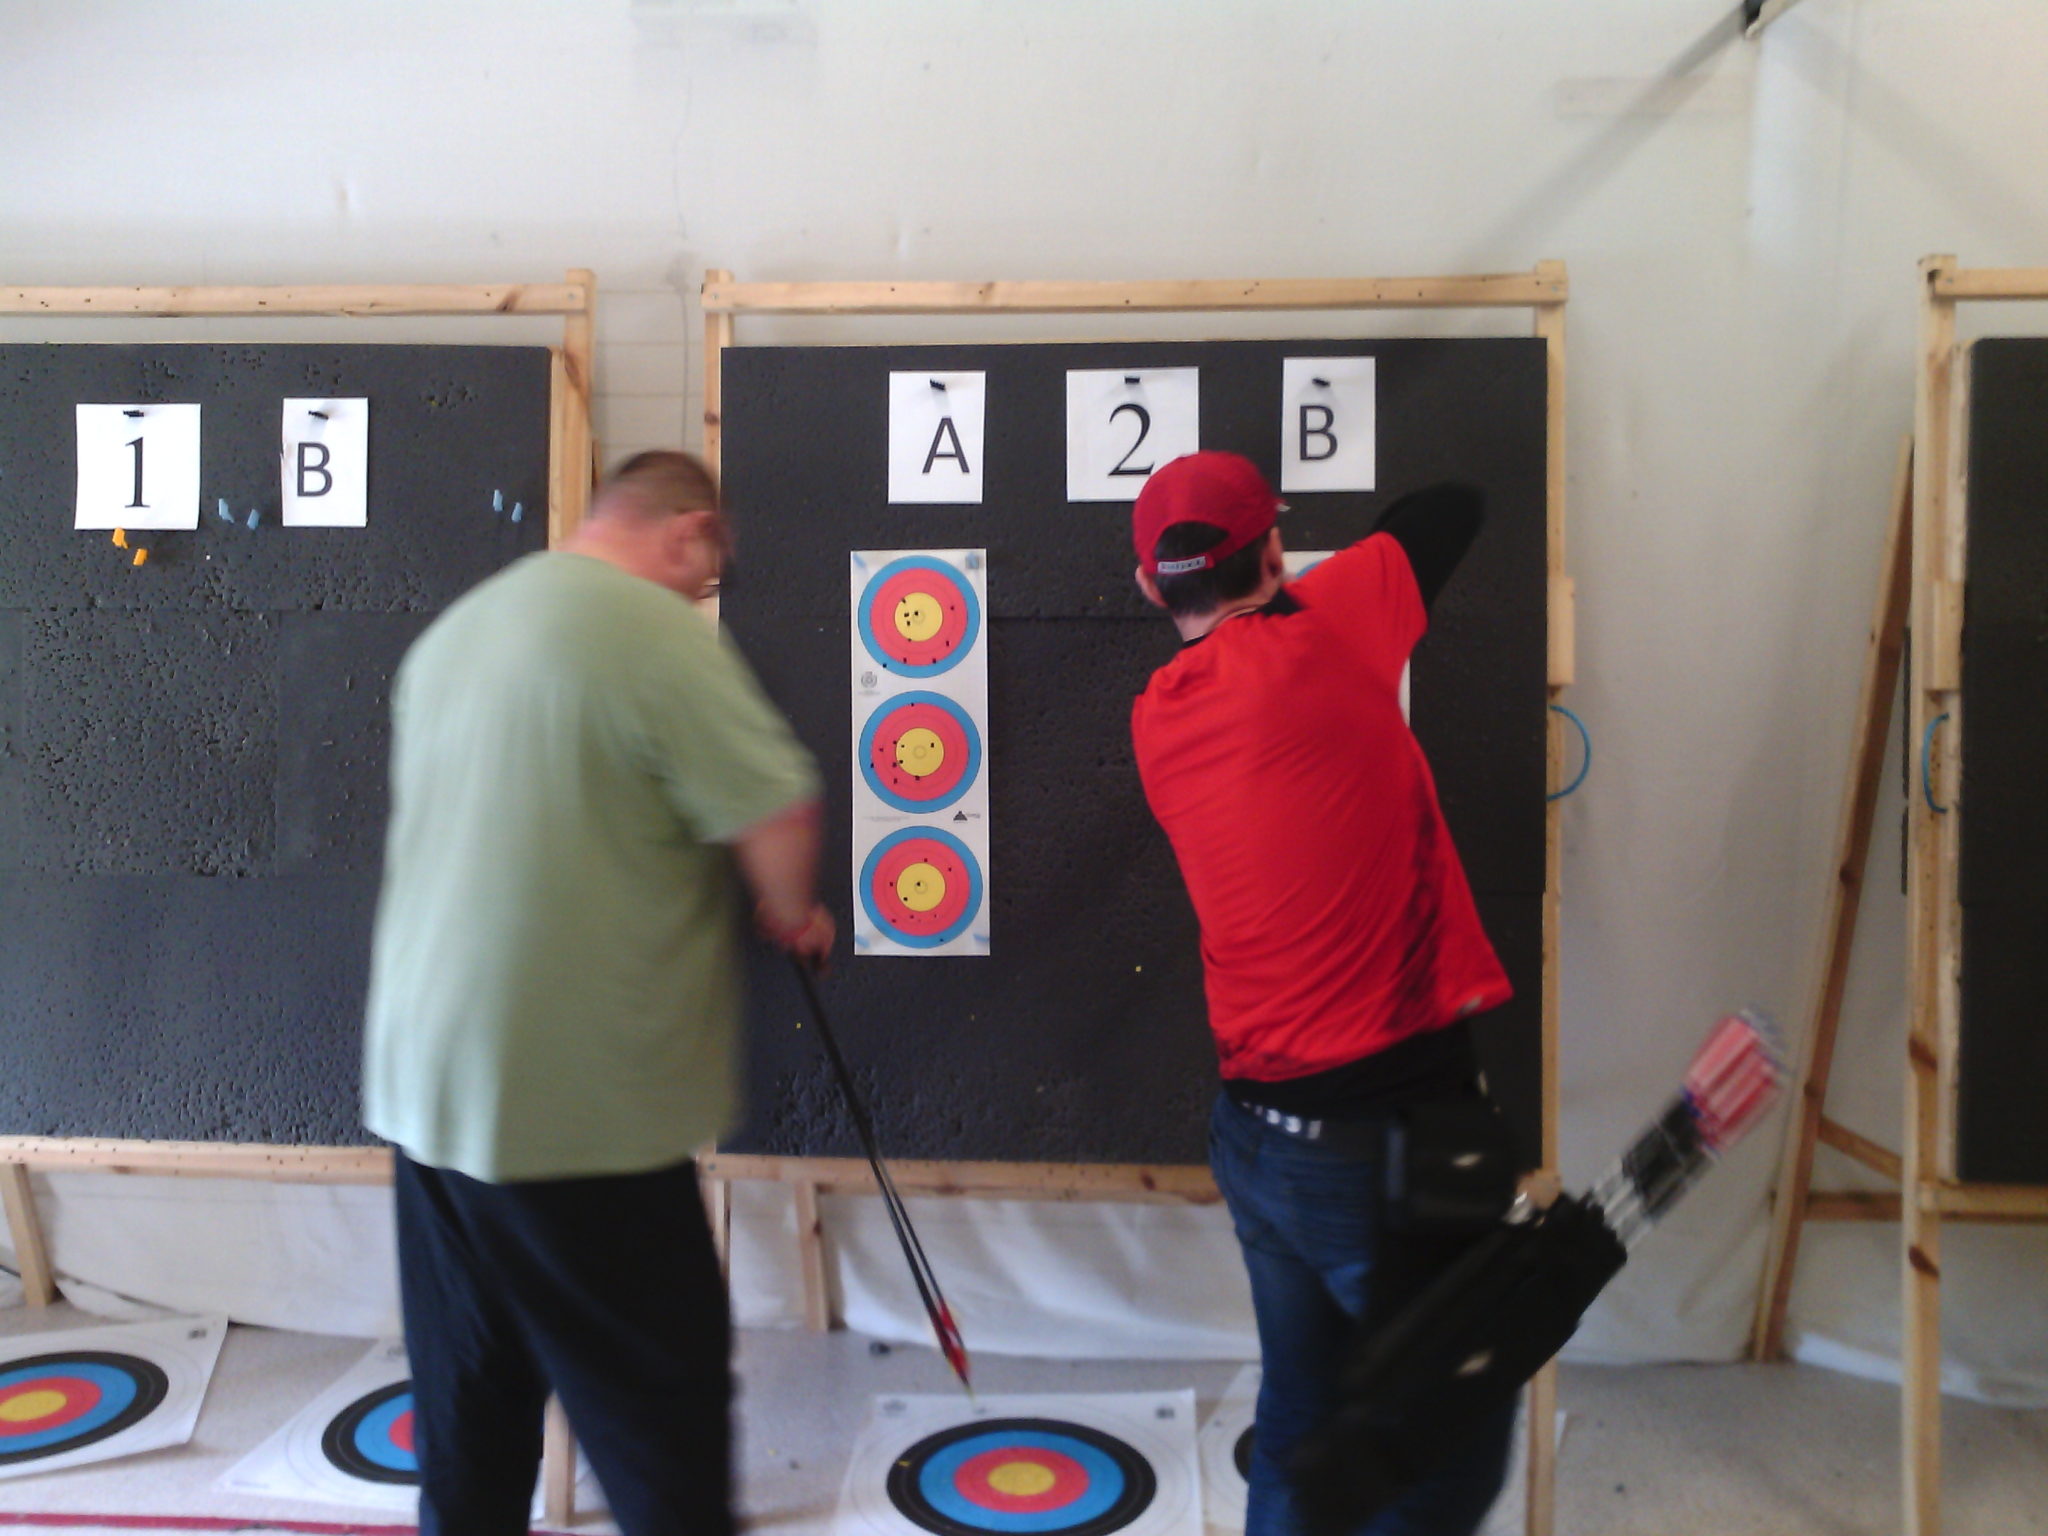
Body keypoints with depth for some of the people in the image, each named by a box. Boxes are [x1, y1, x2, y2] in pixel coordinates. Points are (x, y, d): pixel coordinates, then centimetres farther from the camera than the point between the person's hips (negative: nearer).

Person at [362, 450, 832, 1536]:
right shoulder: (659, 631, -14)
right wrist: (793, 918, 3)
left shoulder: (453, 630, 13)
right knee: (664, 1419, 6)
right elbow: (778, 818, -18)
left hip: (423, 1082, 8)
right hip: (580, 1110, -8)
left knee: (468, 1428, 19)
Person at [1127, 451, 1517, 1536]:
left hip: (1257, 1124, 7)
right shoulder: (1314, 634, -13)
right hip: (1392, 1131, -7)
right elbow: (1455, 507, 0)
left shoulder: (1157, 716, 4)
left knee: (1298, 1418, 21)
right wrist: (1336, 572, 17)